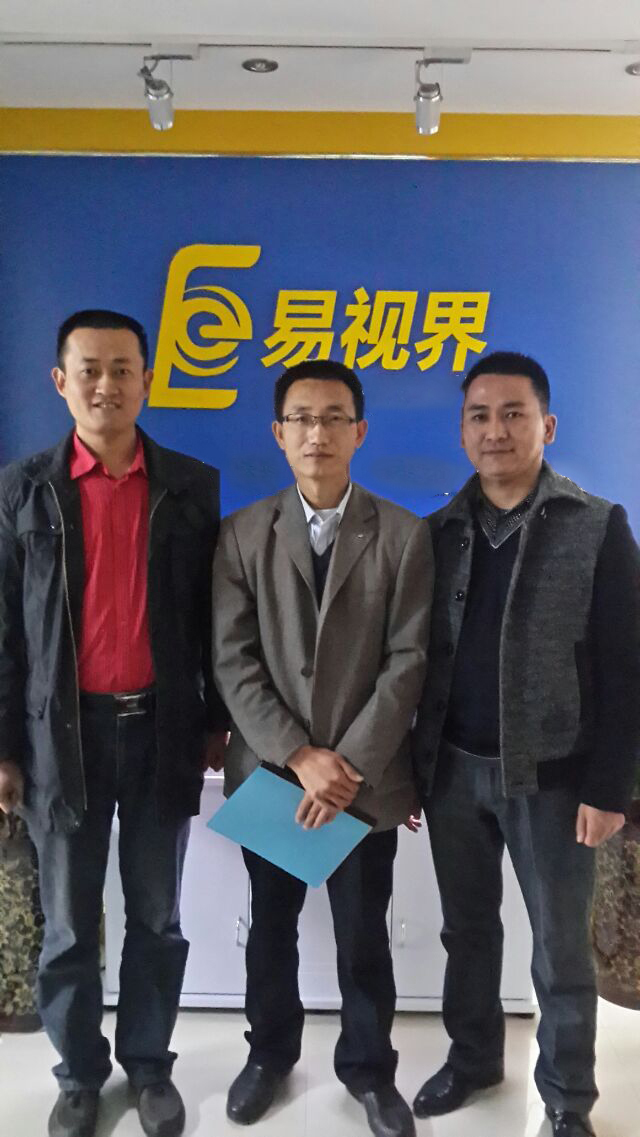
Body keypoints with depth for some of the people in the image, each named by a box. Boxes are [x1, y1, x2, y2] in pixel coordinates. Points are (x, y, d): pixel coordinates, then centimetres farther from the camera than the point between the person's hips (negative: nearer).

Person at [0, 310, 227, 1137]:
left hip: (162, 727, 1)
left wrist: (217, 720, 5)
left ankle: (149, 1064, 35)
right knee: (69, 926, 13)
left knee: (156, 919, 14)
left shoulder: (192, 487, 1)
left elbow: (211, 614, 5)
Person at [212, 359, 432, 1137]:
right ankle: (270, 1050, 42)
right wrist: (298, 756, -14)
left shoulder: (404, 535, -4)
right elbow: (232, 661, -6)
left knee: (363, 936, 12)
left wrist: (351, 763, -15)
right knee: (270, 926, 18)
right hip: (269, 772, 1)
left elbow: (408, 660, -8)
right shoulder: (242, 534, -1)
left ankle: (368, 1068, 36)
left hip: (367, 775, -1)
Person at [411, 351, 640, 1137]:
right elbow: (417, 655, 6)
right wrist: (407, 765, 5)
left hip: (550, 775, -3)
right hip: (452, 769, 4)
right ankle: (472, 1058, 39)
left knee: (560, 949, 11)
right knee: (467, 930, 18)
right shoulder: (439, 533, 4)